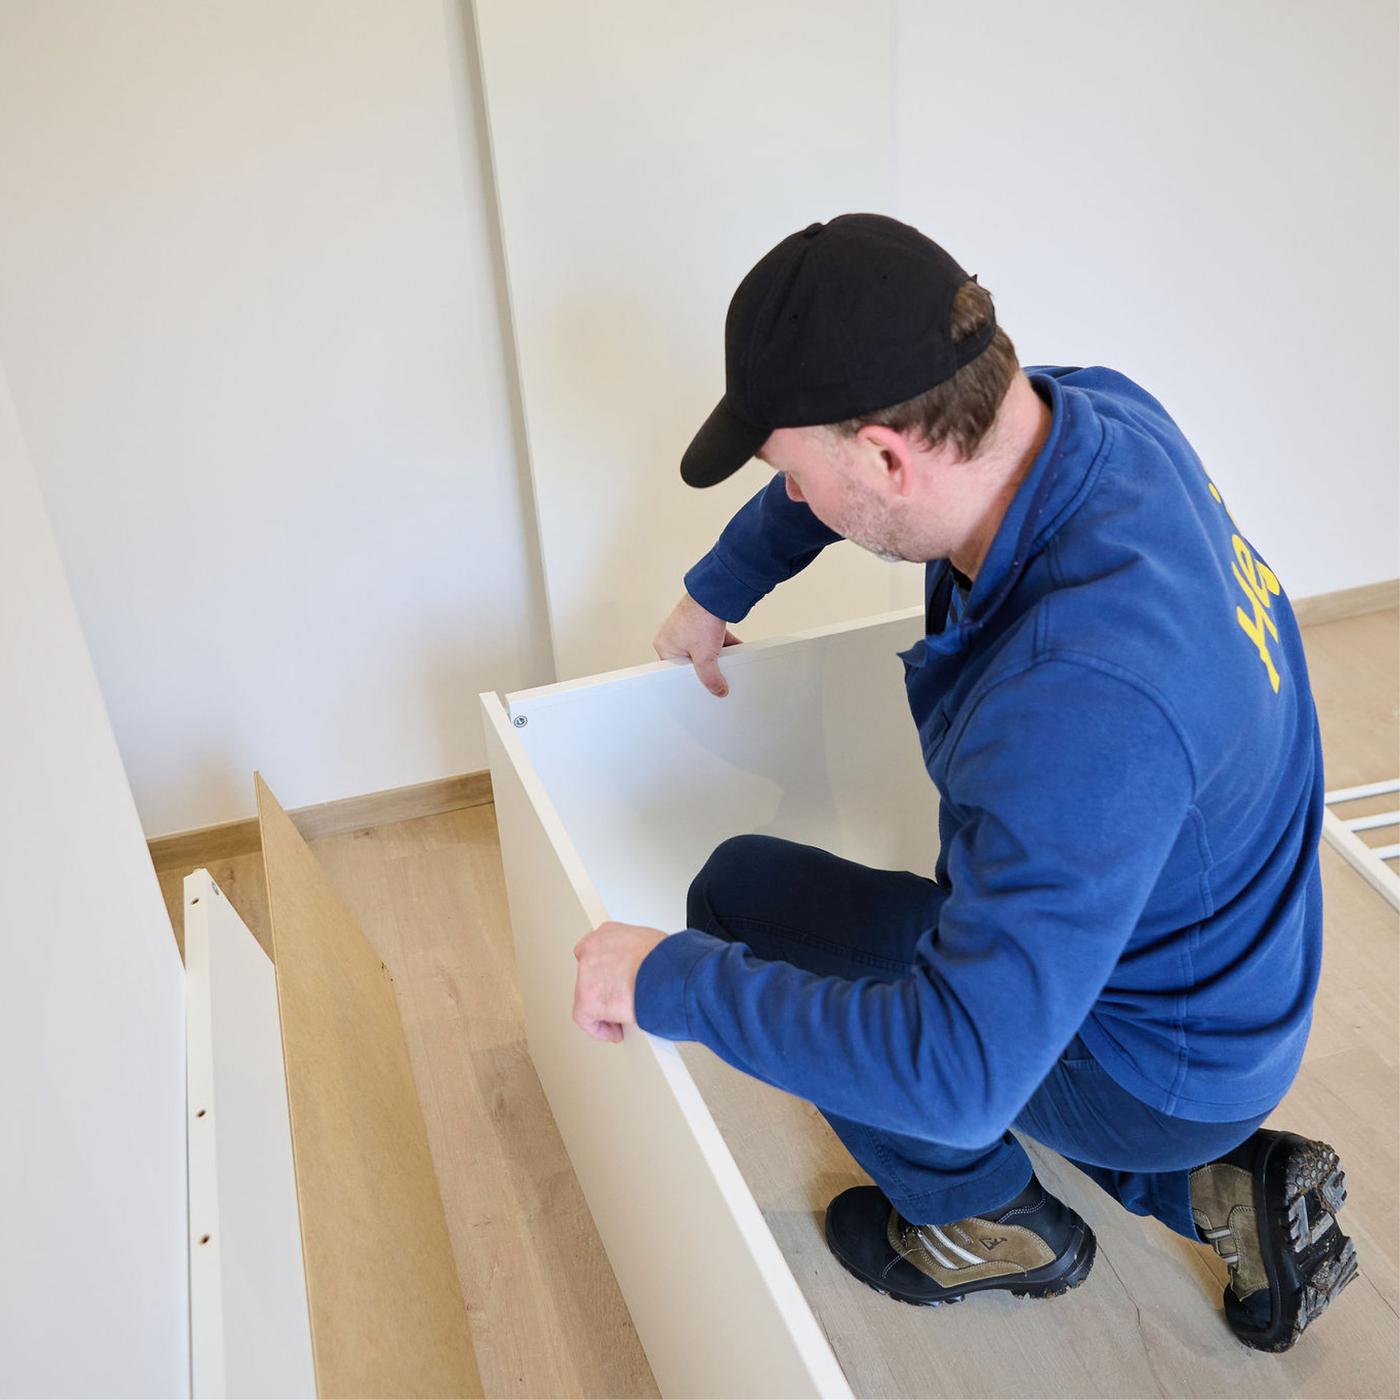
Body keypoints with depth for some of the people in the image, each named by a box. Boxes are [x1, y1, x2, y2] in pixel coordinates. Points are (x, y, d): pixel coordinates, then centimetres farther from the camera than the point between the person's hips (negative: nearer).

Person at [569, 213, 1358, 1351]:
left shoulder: (1085, 698, -42)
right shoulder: (1094, 407, -16)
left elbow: (958, 1068, -40)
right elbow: (864, 438, 5)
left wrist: (669, 979, -30)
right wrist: (715, 591, 13)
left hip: (1155, 1068, -8)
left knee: (743, 895, -7)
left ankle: (992, 1222, 11)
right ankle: (1223, 1184, 23)